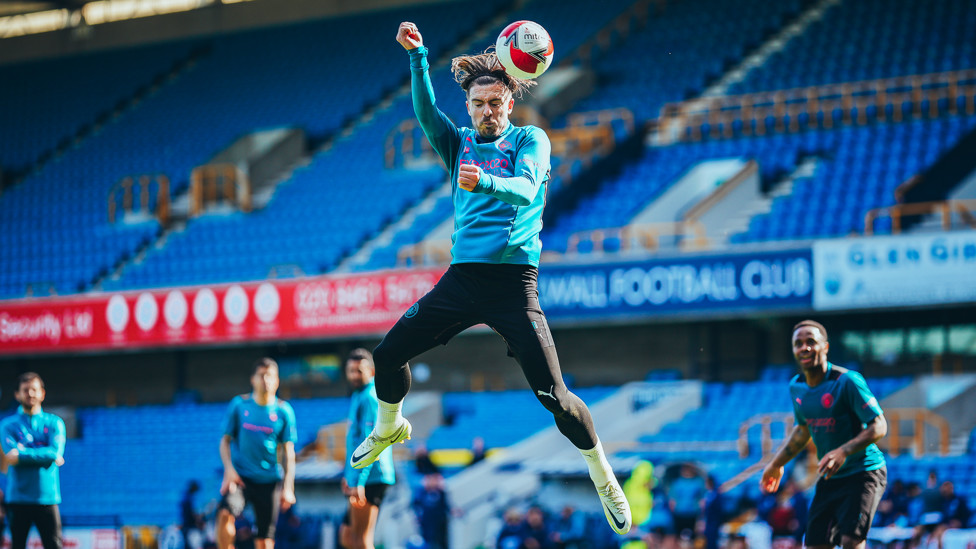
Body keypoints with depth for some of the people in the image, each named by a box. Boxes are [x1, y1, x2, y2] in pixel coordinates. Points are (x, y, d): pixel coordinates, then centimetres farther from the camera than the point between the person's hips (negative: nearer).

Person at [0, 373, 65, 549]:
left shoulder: (54, 423, 9)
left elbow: (56, 451, -8)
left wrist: (22, 454, -14)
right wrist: (48, 455, -10)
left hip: (47, 496, 0)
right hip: (18, 499, 0)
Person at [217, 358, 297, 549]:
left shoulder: (284, 411, 1)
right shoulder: (239, 404, 2)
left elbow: (288, 453, 4)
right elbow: (226, 440, 7)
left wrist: (288, 487, -2)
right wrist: (229, 469, -8)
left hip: (269, 481, 1)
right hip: (240, 475, -1)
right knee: (225, 514, -28)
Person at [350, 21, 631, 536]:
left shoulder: (530, 139, 4)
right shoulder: (460, 143, 15)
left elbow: (526, 187, -17)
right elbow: (425, 111, -5)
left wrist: (486, 182, -38)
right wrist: (417, 56, -21)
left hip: (514, 279, -4)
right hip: (463, 276, 4)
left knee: (551, 392, -11)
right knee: (388, 353, 1)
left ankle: (603, 476, 8)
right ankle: (389, 428, 31)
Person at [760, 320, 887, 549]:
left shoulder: (848, 381, -17)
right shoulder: (796, 387, 5)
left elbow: (879, 426, -19)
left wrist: (844, 451, -31)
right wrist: (776, 464, 22)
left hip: (863, 472, -7)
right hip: (829, 478, 7)